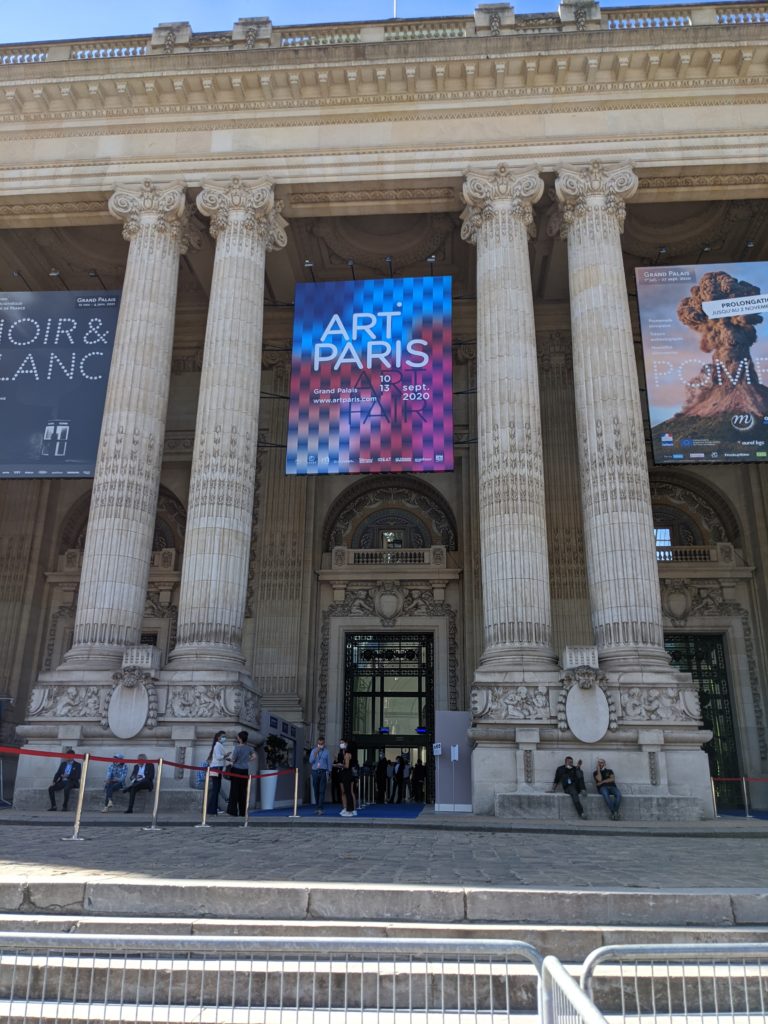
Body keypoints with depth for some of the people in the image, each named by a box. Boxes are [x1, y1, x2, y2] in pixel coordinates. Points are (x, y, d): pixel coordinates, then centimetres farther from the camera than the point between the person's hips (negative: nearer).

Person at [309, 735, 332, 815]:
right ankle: (317, 807, 13)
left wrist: (328, 773, 0)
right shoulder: (313, 751, 8)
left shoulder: (326, 752, 3)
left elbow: (329, 763, 4)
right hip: (315, 772, 2)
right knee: (316, 791, 5)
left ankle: (321, 808, -8)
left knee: (322, 791, -7)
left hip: (323, 772, -2)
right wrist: (315, 753, -9)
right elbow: (311, 761, -1)